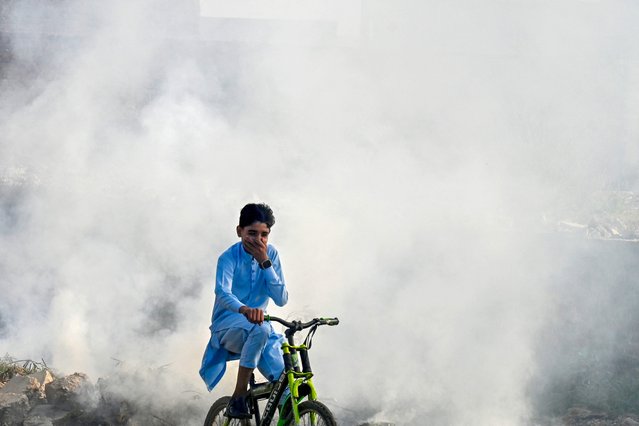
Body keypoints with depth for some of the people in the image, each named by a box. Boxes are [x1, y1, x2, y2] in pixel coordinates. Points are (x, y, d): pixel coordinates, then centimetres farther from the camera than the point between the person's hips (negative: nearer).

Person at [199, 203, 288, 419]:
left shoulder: (271, 254, 1)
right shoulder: (229, 258, -13)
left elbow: (281, 299, -8)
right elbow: (222, 293, -33)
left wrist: (265, 262, -18)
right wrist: (245, 309, -55)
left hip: (259, 327, 5)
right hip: (228, 328, -4)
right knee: (260, 328, -38)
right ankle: (238, 398, -31)